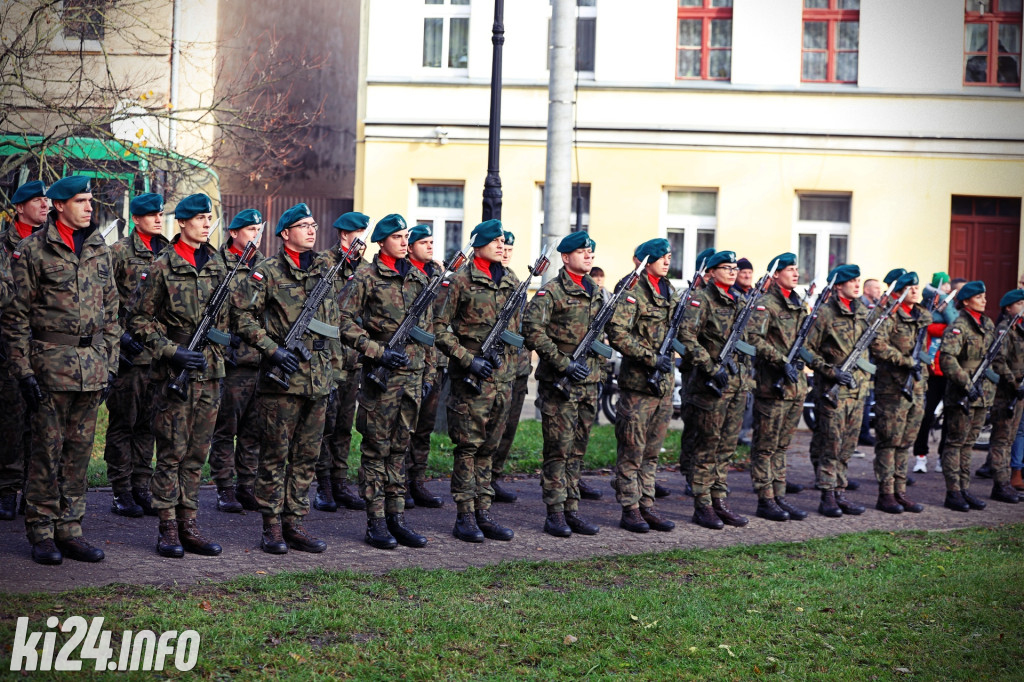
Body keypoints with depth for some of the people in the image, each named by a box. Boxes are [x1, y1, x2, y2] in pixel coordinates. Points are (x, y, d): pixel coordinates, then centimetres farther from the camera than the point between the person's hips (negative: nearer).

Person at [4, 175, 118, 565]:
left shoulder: (99, 249, 12)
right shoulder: (32, 250, -4)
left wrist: (110, 363, 11)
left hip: (92, 365, 5)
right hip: (50, 362, -5)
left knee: (80, 449, 8)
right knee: (47, 450, -1)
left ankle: (69, 530, 15)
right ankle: (41, 533, 7)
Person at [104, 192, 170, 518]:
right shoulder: (120, 252, -3)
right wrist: (120, 337, -13)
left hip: (161, 353, 5)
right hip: (129, 352, -5)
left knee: (148, 423, 9)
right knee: (123, 422, 0)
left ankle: (141, 488, 15)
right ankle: (121, 492, 5)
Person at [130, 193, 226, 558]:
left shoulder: (217, 264, 11)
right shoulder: (163, 266, -5)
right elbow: (140, 321, -5)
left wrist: (221, 346, 12)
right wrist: (172, 352, -13)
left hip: (209, 369, 5)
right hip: (173, 372, -5)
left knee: (197, 453, 8)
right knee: (172, 452, -2)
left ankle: (190, 526, 13)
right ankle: (168, 529, 3)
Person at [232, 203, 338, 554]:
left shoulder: (325, 268, 14)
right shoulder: (268, 271, -3)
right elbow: (241, 311, -7)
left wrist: (332, 370, 16)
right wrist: (272, 349, -14)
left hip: (318, 378, 6)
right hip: (282, 377, -6)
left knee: (307, 455, 8)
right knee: (276, 453, -1)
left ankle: (295, 523, 15)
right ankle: (272, 527, 5)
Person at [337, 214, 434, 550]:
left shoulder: (418, 279, 14)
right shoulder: (365, 277, -4)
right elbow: (346, 324, -9)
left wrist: (429, 372, 15)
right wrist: (379, 352, -17)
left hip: (412, 376, 5)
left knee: (399, 448, 10)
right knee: (377, 449, 0)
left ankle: (396, 518, 15)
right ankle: (376, 522, 4)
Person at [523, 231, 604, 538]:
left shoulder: (596, 292, 14)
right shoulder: (551, 291, -8)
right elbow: (533, 330, -17)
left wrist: (596, 364, 15)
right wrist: (563, 363, -19)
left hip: (588, 382, 7)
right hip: (558, 383, -7)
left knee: (577, 450, 9)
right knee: (559, 449, -4)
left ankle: (572, 510, 14)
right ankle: (555, 513, 0)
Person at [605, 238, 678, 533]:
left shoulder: (668, 290, 15)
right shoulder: (632, 290, -10)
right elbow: (617, 334, -19)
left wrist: (670, 359, 13)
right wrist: (652, 358, -19)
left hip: (664, 383, 8)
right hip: (637, 380, -8)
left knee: (652, 449, 11)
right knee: (632, 449, -2)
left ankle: (647, 505, 17)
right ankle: (630, 509, 3)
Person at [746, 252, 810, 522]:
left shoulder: (799, 305, 17)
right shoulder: (766, 303, -8)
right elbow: (754, 337, -20)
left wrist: (801, 357, 8)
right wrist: (782, 361, -22)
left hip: (796, 384, 8)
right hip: (772, 385, -8)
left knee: (782, 445, 12)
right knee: (766, 446, -2)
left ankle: (779, 497, 17)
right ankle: (765, 501, 2)